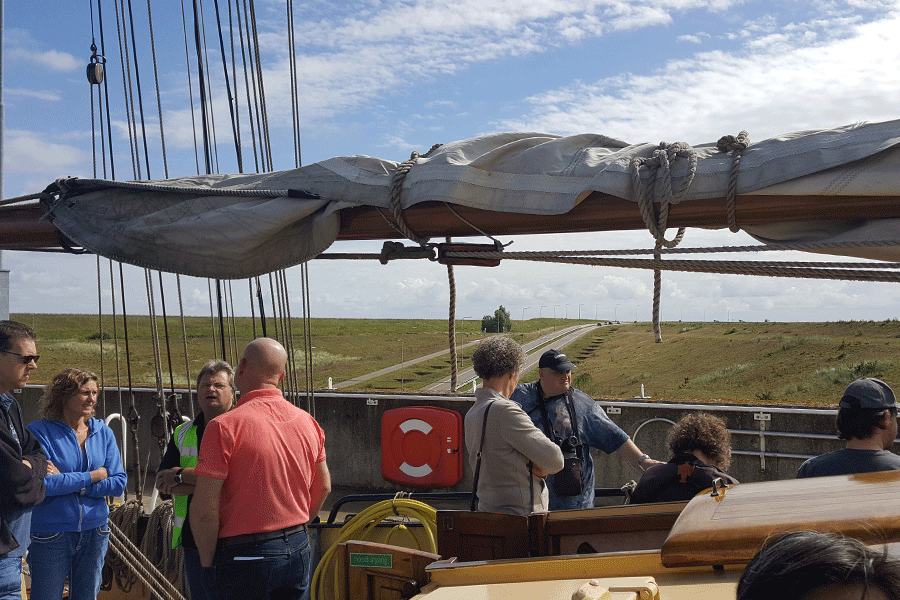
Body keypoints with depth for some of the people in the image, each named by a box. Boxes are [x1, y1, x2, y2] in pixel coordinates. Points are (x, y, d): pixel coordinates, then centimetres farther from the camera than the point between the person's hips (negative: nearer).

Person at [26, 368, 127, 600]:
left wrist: (66, 482, -12)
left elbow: (119, 483, -2)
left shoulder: (103, 432, 5)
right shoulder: (39, 432, -7)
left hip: (95, 532, 4)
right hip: (50, 535, -4)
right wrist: (94, 476, -12)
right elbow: (41, 483, -19)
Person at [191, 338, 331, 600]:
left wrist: (208, 564, -5)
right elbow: (323, 487, 14)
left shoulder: (224, 426, -16)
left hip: (246, 558, -5)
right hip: (298, 552, 6)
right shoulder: (308, 423, 3)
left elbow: (204, 509, -18)